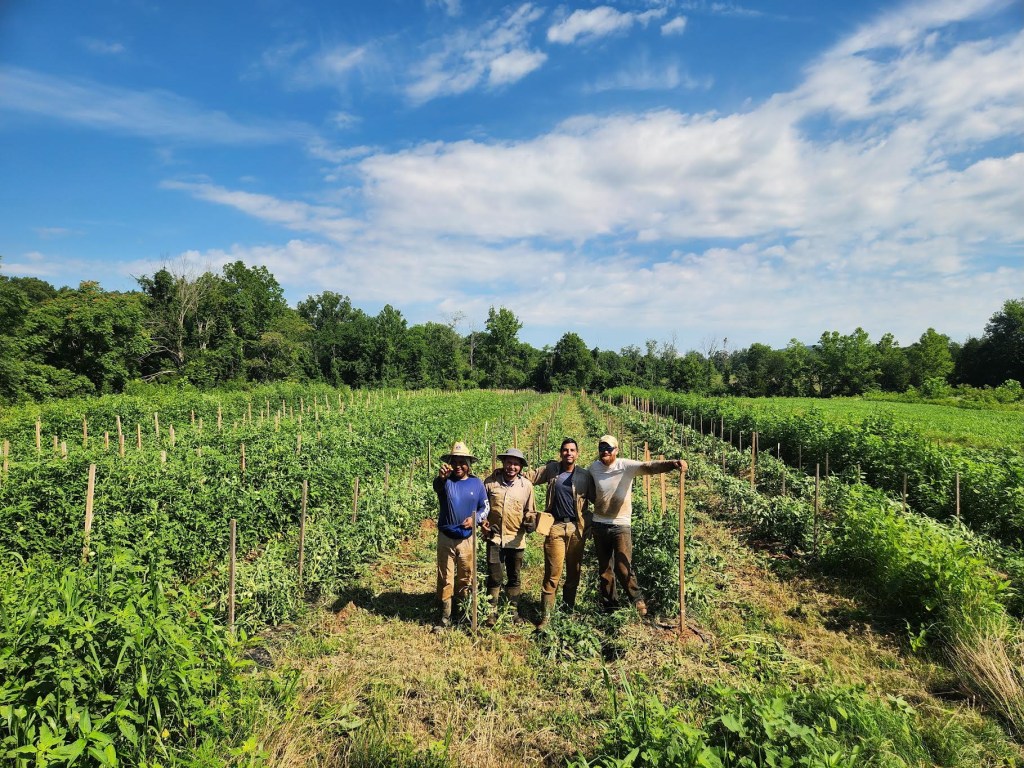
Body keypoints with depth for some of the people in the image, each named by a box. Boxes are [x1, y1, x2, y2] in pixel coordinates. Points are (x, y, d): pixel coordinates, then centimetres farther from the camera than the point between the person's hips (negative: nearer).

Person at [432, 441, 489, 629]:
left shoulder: (477, 483, -1)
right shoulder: (446, 481, -8)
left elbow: (485, 507, 5)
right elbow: (437, 486, -33)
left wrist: (475, 518, -16)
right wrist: (441, 477, -57)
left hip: (467, 538, 2)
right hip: (446, 537, -1)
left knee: (466, 578, 13)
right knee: (445, 578, 6)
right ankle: (445, 616, 18)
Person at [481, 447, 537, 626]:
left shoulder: (526, 485, -3)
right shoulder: (490, 481, -5)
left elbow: (530, 510, 5)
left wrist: (530, 522, -14)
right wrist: (483, 521, -8)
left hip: (516, 538, 1)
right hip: (494, 536, -1)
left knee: (514, 577, 15)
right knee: (494, 577, 2)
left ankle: (514, 610, 31)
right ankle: (492, 612, 19)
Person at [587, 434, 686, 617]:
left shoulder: (626, 465, -12)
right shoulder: (593, 468, -1)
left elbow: (649, 467, -27)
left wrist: (673, 463, -42)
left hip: (621, 525, -4)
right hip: (599, 525, 4)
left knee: (623, 568, -7)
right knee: (604, 568, 14)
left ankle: (638, 599, 16)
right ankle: (608, 606, 28)